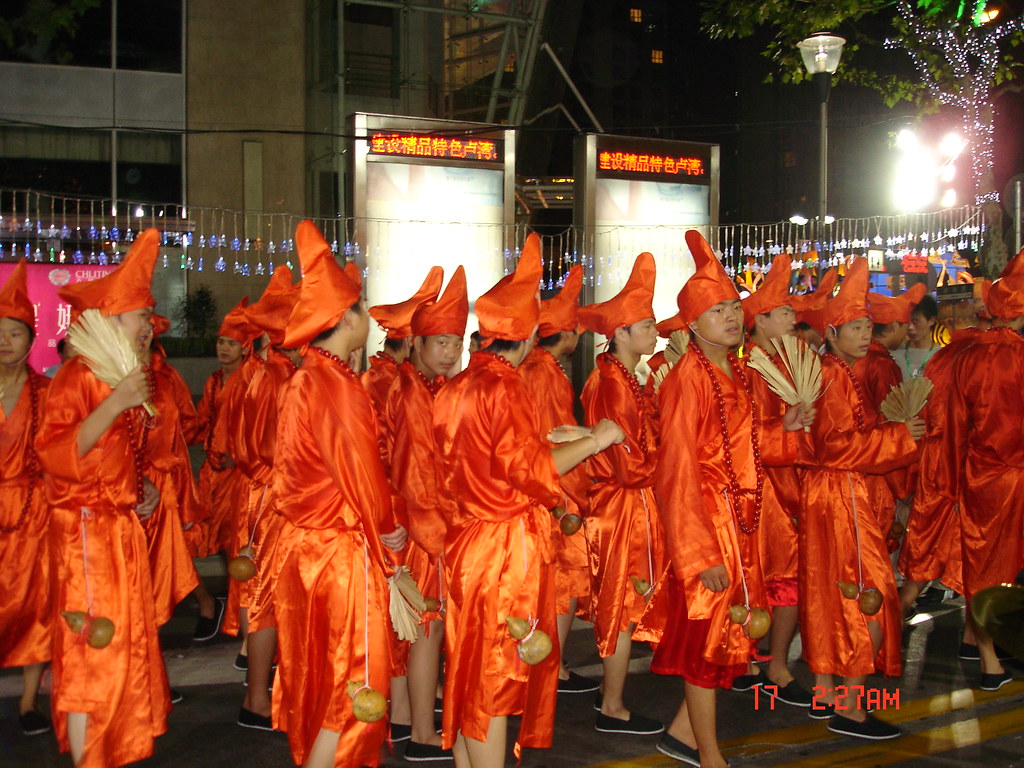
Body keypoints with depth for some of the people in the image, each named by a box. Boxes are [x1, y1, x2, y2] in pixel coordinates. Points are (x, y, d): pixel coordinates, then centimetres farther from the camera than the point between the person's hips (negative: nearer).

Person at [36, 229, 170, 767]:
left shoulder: (128, 380, 14)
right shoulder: (77, 377, -14)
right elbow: (55, 455, -26)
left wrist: (142, 486, 10)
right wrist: (116, 403, -29)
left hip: (125, 526, 9)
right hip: (87, 529, -9)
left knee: (126, 646, 12)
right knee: (91, 649, -5)